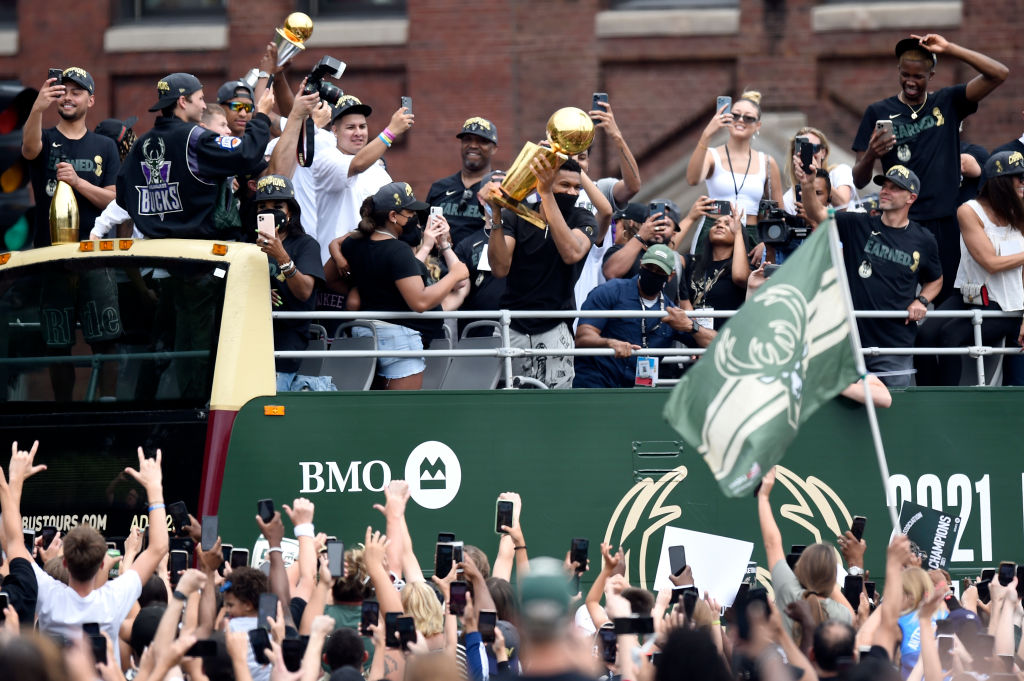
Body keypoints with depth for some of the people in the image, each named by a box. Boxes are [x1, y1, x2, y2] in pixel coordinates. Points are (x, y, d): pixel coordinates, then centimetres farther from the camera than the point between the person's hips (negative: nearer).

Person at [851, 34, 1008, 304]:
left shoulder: (948, 104, 10)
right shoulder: (879, 112, 6)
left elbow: (999, 74, -1)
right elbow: (859, 180, 5)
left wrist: (949, 48, -8)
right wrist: (870, 155, -18)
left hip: (946, 223, 1)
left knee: (944, 300, 0)